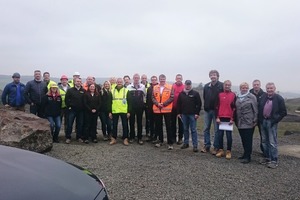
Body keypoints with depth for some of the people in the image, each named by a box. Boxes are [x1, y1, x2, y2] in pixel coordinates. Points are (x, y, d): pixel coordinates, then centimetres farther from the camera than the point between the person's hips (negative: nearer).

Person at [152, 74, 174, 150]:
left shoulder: (170, 87, -1)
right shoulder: (155, 88, 9)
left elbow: (172, 97, -6)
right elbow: (153, 97, 6)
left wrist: (164, 104, -13)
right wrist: (157, 104, -11)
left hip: (167, 109, -3)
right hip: (157, 110, 3)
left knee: (168, 126, 0)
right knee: (158, 126, 11)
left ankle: (170, 143, 6)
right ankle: (160, 141, 25)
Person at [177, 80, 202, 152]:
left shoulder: (195, 93, -2)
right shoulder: (181, 94, 7)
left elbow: (199, 104, -4)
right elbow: (178, 104, 11)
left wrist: (197, 113, -9)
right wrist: (179, 113, 7)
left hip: (192, 114, -4)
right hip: (184, 114, 4)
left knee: (193, 130, -2)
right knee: (185, 129, 12)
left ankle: (195, 145, 1)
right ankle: (186, 143, 23)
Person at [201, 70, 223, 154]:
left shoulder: (221, 86, -8)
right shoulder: (206, 86, 7)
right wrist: (206, 106, 6)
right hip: (207, 110, 5)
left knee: (217, 130, 4)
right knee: (206, 129, 9)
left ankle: (216, 147, 14)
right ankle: (206, 145, 21)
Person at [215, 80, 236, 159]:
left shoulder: (233, 95, 2)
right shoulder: (220, 94, 8)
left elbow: (234, 107, -1)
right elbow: (217, 106, 8)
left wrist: (232, 119, -6)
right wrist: (217, 117, 1)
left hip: (229, 118, -2)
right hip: (220, 118, 2)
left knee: (229, 135, 3)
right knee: (220, 134, 6)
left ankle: (229, 151, 12)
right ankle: (220, 150, 17)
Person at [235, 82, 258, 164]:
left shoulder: (252, 97, -4)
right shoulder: (238, 97, 11)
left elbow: (255, 110, -5)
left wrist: (255, 120, -8)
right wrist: (236, 120, 14)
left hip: (248, 123, -5)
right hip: (240, 123, 5)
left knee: (248, 140, -3)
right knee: (243, 140, 12)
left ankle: (247, 157, 3)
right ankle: (246, 154, 24)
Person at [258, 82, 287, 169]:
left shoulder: (279, 98, -7)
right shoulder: (263, 97, 5)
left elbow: (283, 112, -5)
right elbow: (259, 108, 13)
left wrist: (275, 120, -10)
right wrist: (260, 119, 4)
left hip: (272, 122, -5)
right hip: (263, 121, 5)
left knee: (272, 142, -4)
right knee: (264, 141, 13)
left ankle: (274, 160, 4)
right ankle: (266, 157, 26)